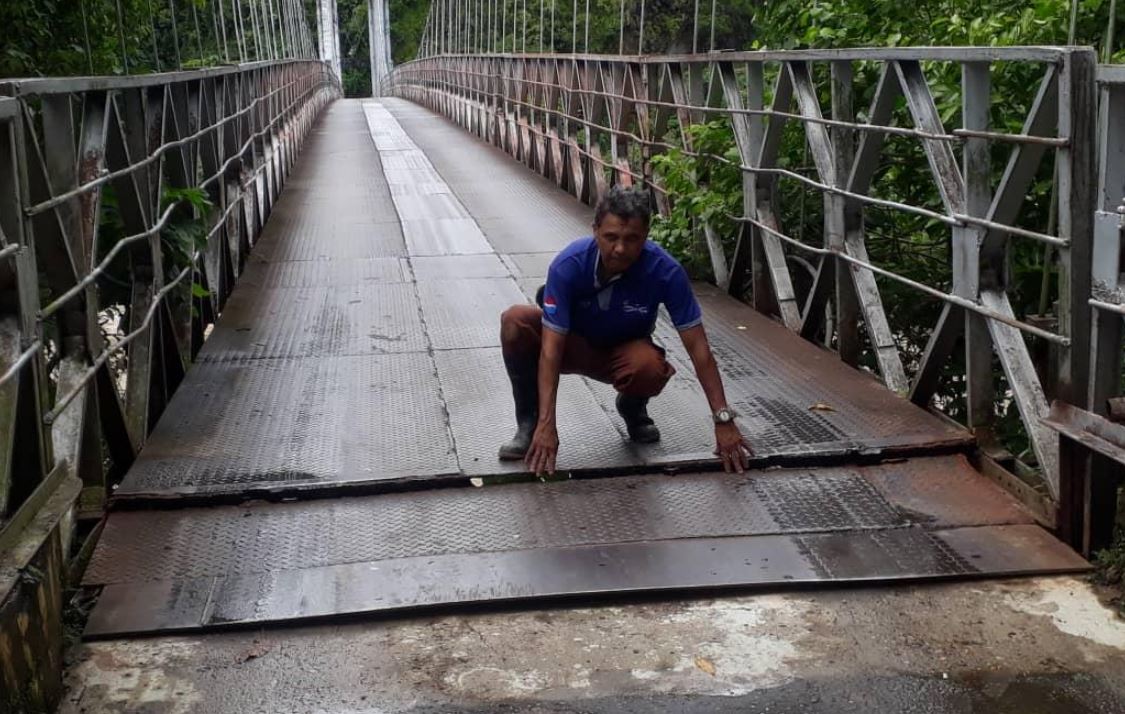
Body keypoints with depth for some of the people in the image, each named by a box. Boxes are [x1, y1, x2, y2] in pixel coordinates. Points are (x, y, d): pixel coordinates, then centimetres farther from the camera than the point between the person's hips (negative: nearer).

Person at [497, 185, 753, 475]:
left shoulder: (666, 271, -28)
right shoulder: (568, 265, -30)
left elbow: (698, 347, -23)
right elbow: (551, 348, -31)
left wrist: (724, 420, -25)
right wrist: (547, 425, -38)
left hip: (624, 351, 0)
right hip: (573, 344, 0)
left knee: (651, 367, -36)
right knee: (514, 322, -31)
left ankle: (633, 408, 2)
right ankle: (529, 423, -11)